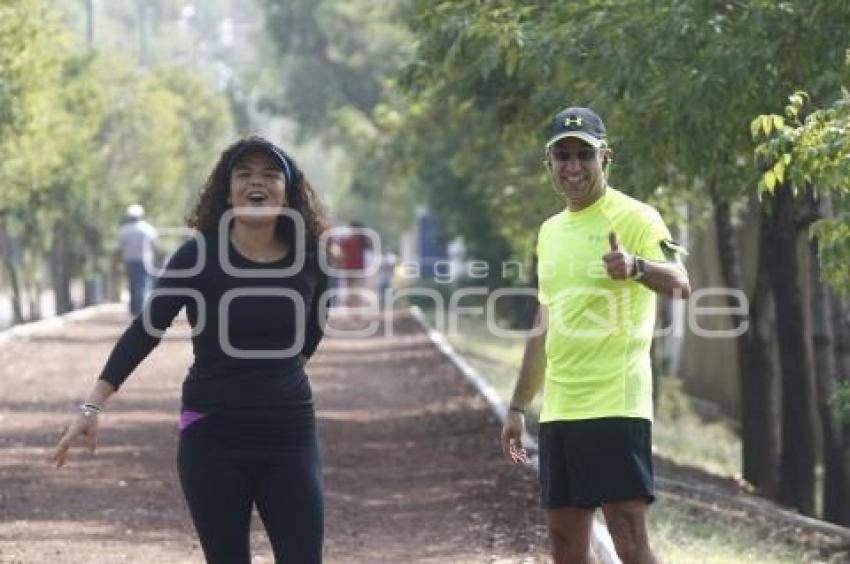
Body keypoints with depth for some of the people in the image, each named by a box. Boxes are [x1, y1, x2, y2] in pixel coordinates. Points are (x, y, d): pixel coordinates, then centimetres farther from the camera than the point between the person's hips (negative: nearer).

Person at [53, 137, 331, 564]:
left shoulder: (309, 261, -3)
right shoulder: (199, 256, -9)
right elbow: (146, 330, -8)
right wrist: (93, 406, -13)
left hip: (289, 434, 2)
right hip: (212, 435, -2)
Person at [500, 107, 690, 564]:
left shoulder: (635, 218, -7)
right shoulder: (550, 231, 16)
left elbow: (679, 283, -25)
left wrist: (637, 266, -45)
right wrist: (518, 407, 22)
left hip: (615, 405, -8)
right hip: (558, 409, 8)